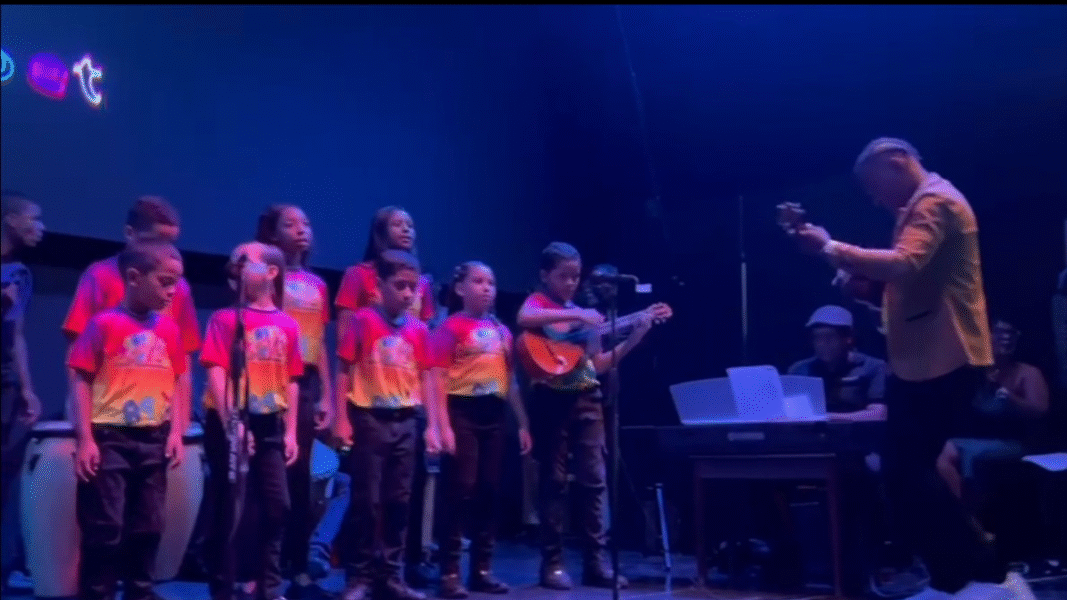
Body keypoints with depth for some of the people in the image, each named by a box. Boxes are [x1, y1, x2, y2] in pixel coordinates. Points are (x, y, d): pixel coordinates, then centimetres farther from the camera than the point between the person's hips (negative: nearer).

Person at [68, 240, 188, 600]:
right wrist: (85, 438, -13)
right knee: (104, 529, -1)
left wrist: (175, 431, 3)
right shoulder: (104, 324, -8)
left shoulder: (170, 330, 6)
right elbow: (82, 382, -8)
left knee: (148, 528, 13)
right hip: (109, 438, -5)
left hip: (153, 440, 5)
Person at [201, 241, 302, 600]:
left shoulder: (288, 325, 6)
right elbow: (217, 374, -11)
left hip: (270, 425, 4)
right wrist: (231, 424, -19)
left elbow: (291, 381, 8)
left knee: (277, 507, 8)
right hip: (232, 424, -4)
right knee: (229, 510, 0)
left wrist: (290, 431, 5)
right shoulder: (226, 319, -4)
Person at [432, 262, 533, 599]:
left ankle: (482, 569, 18)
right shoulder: (451, 327, -3)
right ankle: (449, 573, 2)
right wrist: (443, 425, -16)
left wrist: (523, 423, 15)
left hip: (493, 414, 6)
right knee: (461, 492, -5)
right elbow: (439, 378, -9)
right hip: (462, 412, -6)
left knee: (489, 492, 9)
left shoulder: (501, 331, 15)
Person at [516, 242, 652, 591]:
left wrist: (634, 338, 5)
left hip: (586, 399, 5)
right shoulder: (537, 303, 0)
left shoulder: (583, 314, 16)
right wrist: (576, 315, -28)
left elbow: (598, 365, 14)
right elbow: (524, 319, -27)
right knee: (554, 480, 0)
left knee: (594, 480, 3)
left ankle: (597, 562, 9)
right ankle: (553, 563, 8)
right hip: (552, 399, -5)